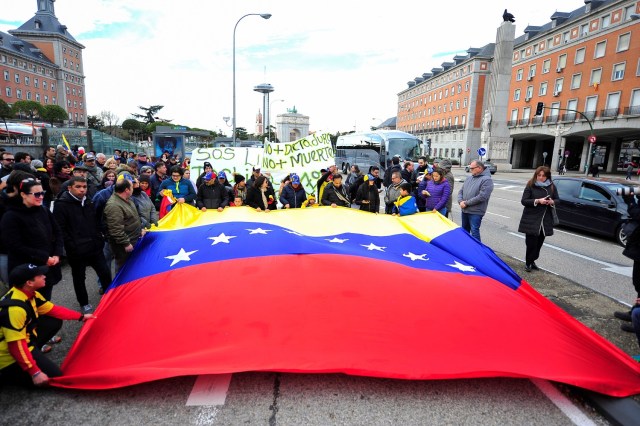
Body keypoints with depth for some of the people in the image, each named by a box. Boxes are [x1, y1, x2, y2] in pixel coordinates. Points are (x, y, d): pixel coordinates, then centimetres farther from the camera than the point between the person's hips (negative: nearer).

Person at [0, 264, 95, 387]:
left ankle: (33, 352, 8)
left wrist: (81, 317, 12)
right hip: (10, 355, -9)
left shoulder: (30, 294, -3)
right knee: (54, 376, -12)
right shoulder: (15, 308, -32)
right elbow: (16, 346, -30)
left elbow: (53, 310, 10)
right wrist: (34, 372, -28)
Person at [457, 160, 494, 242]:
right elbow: (461, 191, 13)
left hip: (476, 212, -8)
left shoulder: (486, 180, -13)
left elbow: (482, 197, -21)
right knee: (464, 230, 19)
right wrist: (460, 201, -7)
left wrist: (466, 203, -16)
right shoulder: (469, 178, 11)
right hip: (464, 210, 8)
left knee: (474, 232, -7)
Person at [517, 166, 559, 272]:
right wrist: (537, 201, -21)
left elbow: (557, 200, 14)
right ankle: (528, 263, 11)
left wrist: (552, 202, -9)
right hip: (531, 220, -4)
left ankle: (532, 261, 24)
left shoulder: (552, 187, 7)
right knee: (531, 242, -4)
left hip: (545, 220, 4)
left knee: (539, 243, 8)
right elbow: (523, 201, -8)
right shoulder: (530, 186, -4)